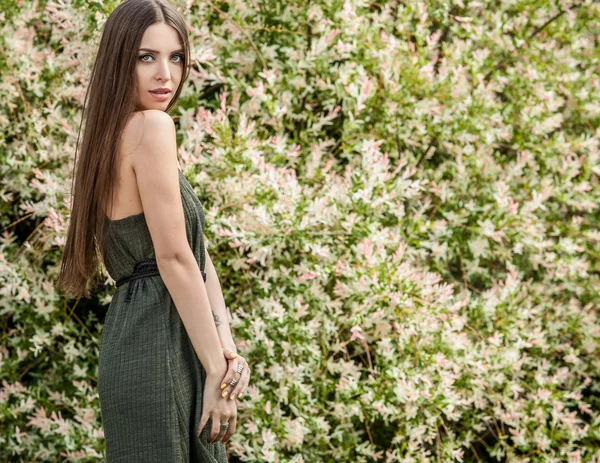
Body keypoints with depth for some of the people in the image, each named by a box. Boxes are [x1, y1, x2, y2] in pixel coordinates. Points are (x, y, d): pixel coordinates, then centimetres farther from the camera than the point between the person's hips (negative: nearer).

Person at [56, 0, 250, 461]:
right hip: (159, 348, -9)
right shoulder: (152, 127, -12)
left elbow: (200, 255, 10)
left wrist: (227, 348, -2)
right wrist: (217, 370, -15)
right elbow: (174, 258, -16)